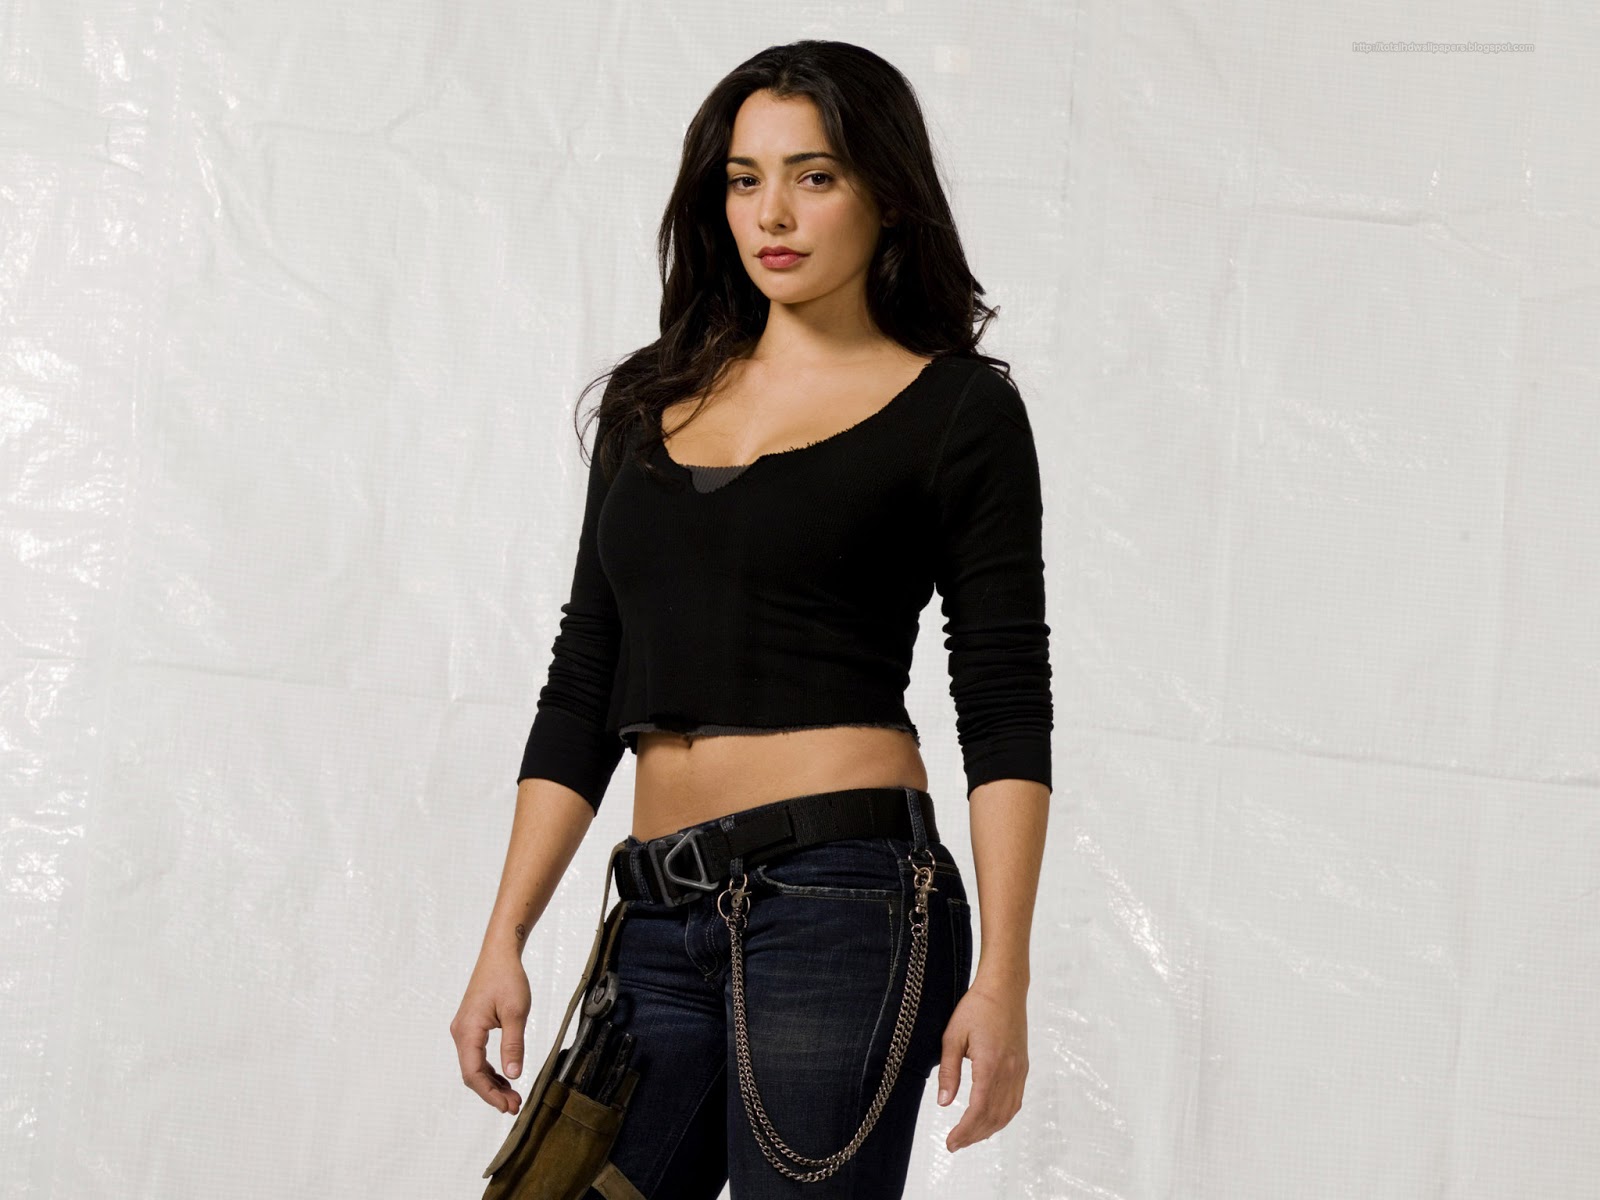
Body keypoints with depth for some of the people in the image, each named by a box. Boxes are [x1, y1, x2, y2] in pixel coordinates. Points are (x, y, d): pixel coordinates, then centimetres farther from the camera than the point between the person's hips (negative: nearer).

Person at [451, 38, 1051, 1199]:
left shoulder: (955, 409, 1)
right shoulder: (651, 403, 16)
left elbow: (1007, 710, -3)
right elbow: (582, 691, 16)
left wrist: (1002, 976, -12)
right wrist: (504, 941, 10)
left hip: (840, 899, -5)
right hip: (664, 926, 5)